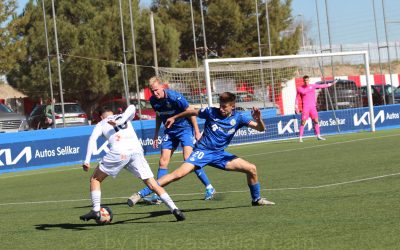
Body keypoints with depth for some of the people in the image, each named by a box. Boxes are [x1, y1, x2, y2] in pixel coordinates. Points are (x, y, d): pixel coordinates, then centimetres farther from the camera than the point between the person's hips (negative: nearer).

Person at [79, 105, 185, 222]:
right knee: (152, 184, 4)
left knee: (95, 179, 16)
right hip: (136, 150, 3)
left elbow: (92, 139, 6)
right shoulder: (123, 117, 32)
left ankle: (96, 211, 5)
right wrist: (119, 122, -1)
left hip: (119, 151, -2)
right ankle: (174, 209, -9)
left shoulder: (101, 124, 25)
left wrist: (87, 160, -1)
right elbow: (132, 108, 9)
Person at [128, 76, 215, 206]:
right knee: (163, 162, -1)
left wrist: (197, 131, -11)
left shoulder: (174, 97, -22)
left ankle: (209, 188, -8)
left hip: (185, 128, -6)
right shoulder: (153, 100, -4)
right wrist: (156, 134, 16)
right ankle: (157, 194, 3)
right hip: (170, 131, 6)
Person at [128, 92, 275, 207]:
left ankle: (256, 199, 21)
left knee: (251, 169, -4)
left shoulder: (238, 118, -3)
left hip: (220, 154, 4)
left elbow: (261, 129, -5)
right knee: (179, 173, -24)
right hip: (203, 151, -4)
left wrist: (258, 120, -27)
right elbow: (192, 112, 11)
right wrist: (174, 118, 20)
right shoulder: (211, 112, -7)